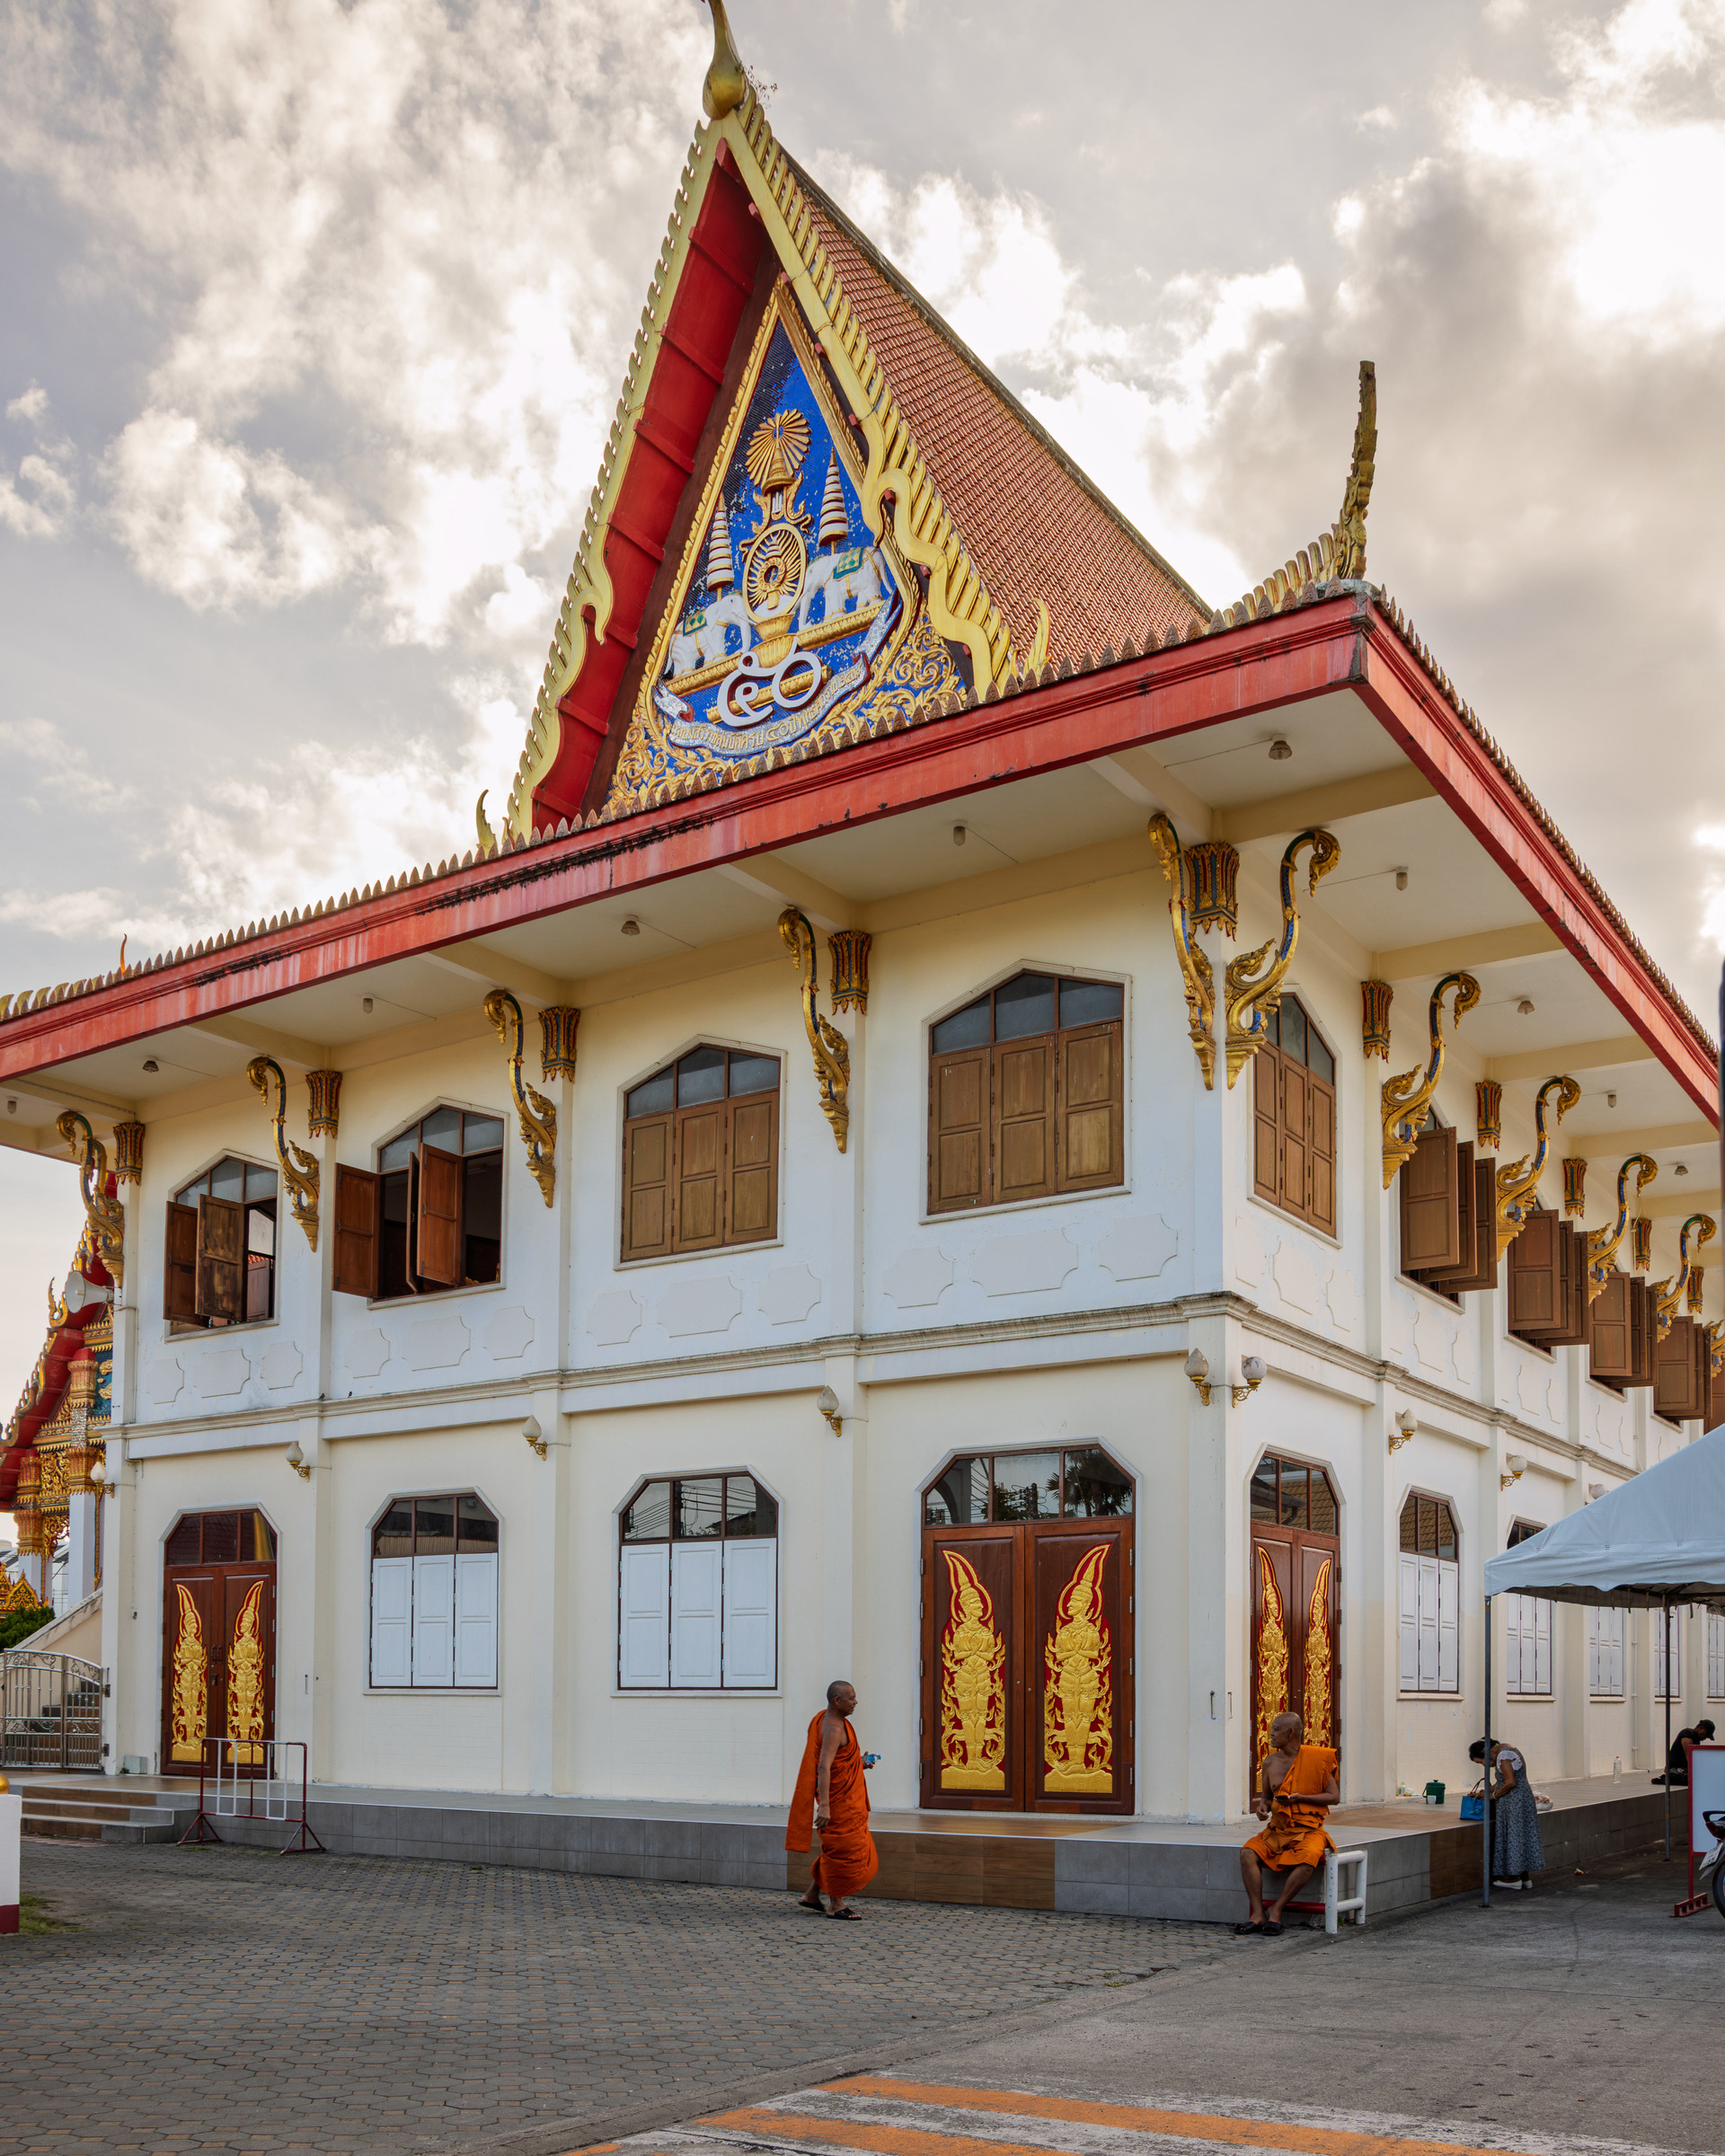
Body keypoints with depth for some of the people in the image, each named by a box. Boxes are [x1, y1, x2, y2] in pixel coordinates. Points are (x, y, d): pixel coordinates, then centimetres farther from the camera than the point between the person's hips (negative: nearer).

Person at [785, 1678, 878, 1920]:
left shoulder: (826, 1719, 10)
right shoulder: (834, 1729, -21)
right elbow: (823, 1767, -29)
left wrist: (859, 1763, 12)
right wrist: (824, 1806, -34)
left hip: (848, 1800, 10)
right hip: (839, 1798, -10)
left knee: (835, 1849, 17)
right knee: (841, 1849, -2)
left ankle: (811, 1896, 24)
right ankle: (835, 1905, 8)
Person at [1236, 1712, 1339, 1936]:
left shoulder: (1315, 1758, -3)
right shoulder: (1270, 1762, 9)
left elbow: (1334, 1797, -2)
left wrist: (1301, 1798, -14)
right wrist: (1262, 1806, -2)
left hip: (1308, 1830, -4)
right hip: (1277, 1830, 4)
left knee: (1307, 1861, -36)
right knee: (1248, 1854, -24)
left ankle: (1276, 1910, -22)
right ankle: (1258, 1914, -22)